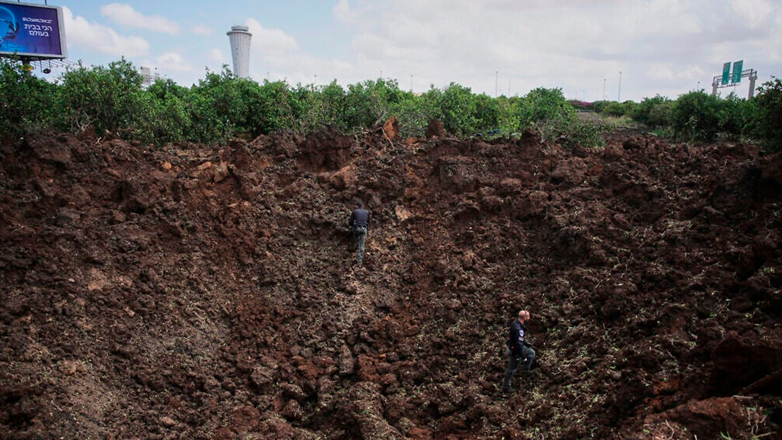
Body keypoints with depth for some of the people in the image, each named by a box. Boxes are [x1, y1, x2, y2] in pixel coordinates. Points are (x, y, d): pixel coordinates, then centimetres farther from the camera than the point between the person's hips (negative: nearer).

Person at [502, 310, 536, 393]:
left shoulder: (515, 322, -5)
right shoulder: (519, 329, -34)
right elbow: (519, 344, -31)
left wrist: (526, 343, 21)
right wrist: (523, 357, -21)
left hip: (512, 346, 9)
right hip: (515, 350, -9)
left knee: (531, 353, 23)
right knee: (512, 369, 8)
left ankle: (525, 371, 30)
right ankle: (506, 387, 24)